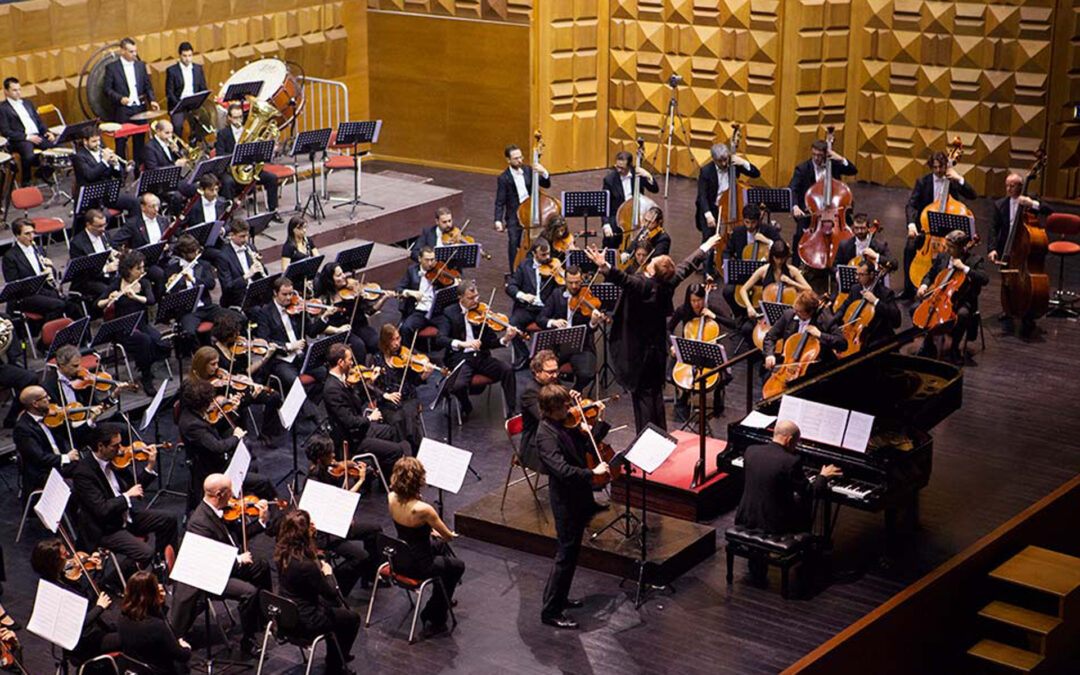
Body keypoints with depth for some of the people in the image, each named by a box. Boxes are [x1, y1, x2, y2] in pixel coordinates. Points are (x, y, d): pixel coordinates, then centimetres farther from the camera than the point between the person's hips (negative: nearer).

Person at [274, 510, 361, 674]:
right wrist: (327, 573, -1)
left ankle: (334, 655, 46)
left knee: (337, 606, 30)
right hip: (303, 622, -8)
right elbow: (330, 592, -18)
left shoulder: (281, 552, -10)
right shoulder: (307, 565, -34)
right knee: (352, 618, 14)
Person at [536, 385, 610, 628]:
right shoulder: (546, 435, -24)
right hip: (566, 500, -10)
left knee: (568, 551, 22)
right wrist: (592, 472, -37)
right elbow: (561, 469, -35)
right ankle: (551, 611, 4)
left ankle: (557, 597, 37)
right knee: (567, 555, -3)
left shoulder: (565, 424, 4)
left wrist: (601, 423, -2)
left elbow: (588, 443, 11)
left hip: (577, 497, 10)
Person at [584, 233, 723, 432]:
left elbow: (623, 279, -43)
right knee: (656, 393, 16)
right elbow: (687, 266, 10)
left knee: (642, 395, -2)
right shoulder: (668, 283, -5)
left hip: (638, 351, -7)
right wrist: (705, 247, 25)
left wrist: (604, 266, -57)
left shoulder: (642, 285, -23)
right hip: (658, 349, 7)